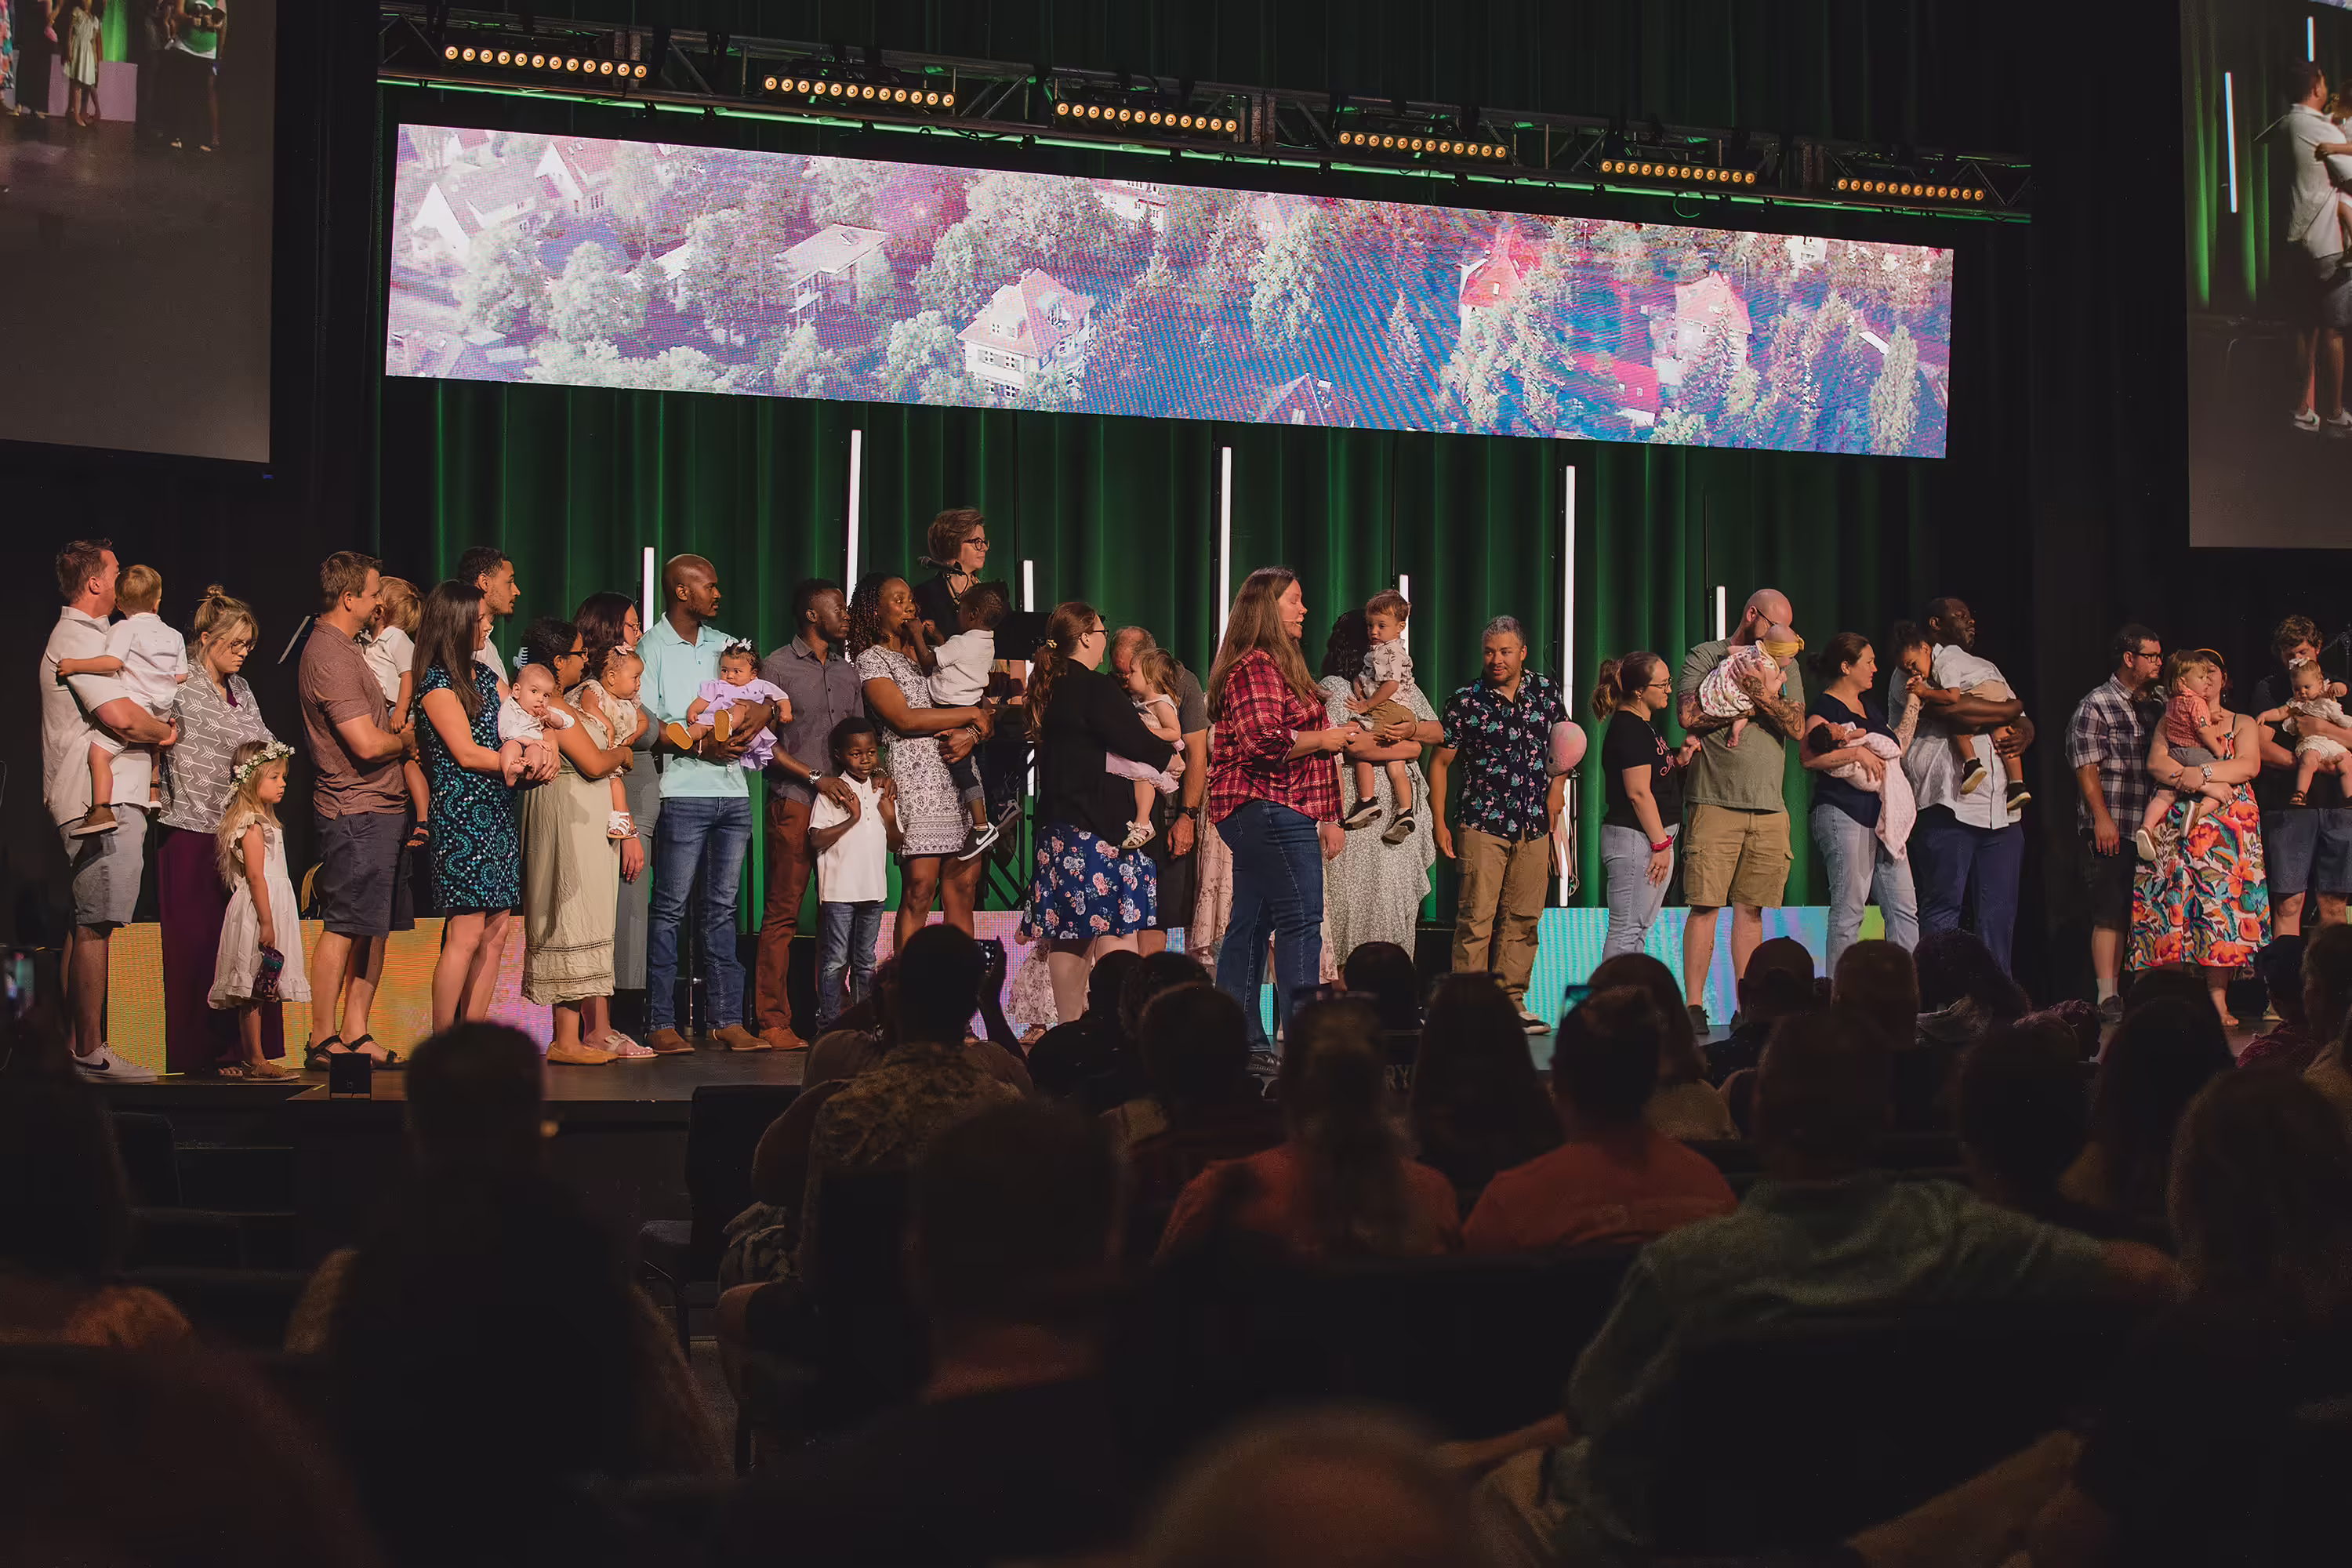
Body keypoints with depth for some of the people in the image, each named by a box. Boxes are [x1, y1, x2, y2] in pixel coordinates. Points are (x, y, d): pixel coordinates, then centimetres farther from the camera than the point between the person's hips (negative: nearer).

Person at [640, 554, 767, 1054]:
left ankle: (727, 1019, 7)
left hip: (733, 791, 5)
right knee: (669, 908, -4)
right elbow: (647, 726, -7)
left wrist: (749, 726, -4)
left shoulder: (725, 644, 18)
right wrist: (702, 745, -17)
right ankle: (662, 1023, -2)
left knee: (721, 907, 6)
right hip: (683, 792, -5)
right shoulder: (652, 647, 0)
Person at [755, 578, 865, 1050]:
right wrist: (817, 777, -12)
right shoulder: (778, 666, 0)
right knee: (782, 914, -5)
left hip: (843, 800, 6)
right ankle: (774, 1021, -3)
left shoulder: (847, 672, 19)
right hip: (794, 803, -6)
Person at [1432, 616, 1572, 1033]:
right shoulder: (1465, 701, -2)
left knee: (1523, 918, 6)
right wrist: (1439, 823, -2)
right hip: (1484, 823, -3)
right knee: (1476, 917, -7)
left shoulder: (1546, 692, 7)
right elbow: (1441, 763, 3)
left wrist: (1555, 795, 7)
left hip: (1535, 826, 4)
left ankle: (1512, 1001, 12)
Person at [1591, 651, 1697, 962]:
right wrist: (1661, 844, -18)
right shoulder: (1628, 729, -15)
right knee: (1626, 931, -8)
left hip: (1651, 837, 11)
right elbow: (1638, 793, -19)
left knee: (1639, 929, 13)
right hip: (1634, 839, -11)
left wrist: (1678, 760, 8)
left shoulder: (1642, 725, 15)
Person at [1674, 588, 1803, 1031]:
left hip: (1769, 807, 4)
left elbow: (1797, 727, 5)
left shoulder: (1784, 667, 18)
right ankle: (1694, 1006, -5)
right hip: (1714, 800, -4)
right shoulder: (1704, 657, 5)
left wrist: (1766, 698, -12)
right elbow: (1688, 715, -10)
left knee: (1752, 908, 5)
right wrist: (1748, 705, -3)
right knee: (1705, 905, -7)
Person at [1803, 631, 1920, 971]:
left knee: (1904, 907, 3)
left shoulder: (1870, 704, 21)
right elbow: (1809, 757, -18)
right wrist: (1857, 752, -19)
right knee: (1849, 909, -7)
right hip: (1844, 815, -9)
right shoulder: (1824, 707, -6)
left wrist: (1913, 705, 23)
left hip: (1882, 814, 9)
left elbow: (1896, 744, 27)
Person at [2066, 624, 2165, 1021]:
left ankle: (2133, 993, 14)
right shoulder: (2096, 706, -4)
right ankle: (2108, 999, -8)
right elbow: (2086, 767, -10)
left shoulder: (2151, 706, 17)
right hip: (2110, 830, -7)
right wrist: (2102, 817, -17)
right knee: (2110, 914, -8)